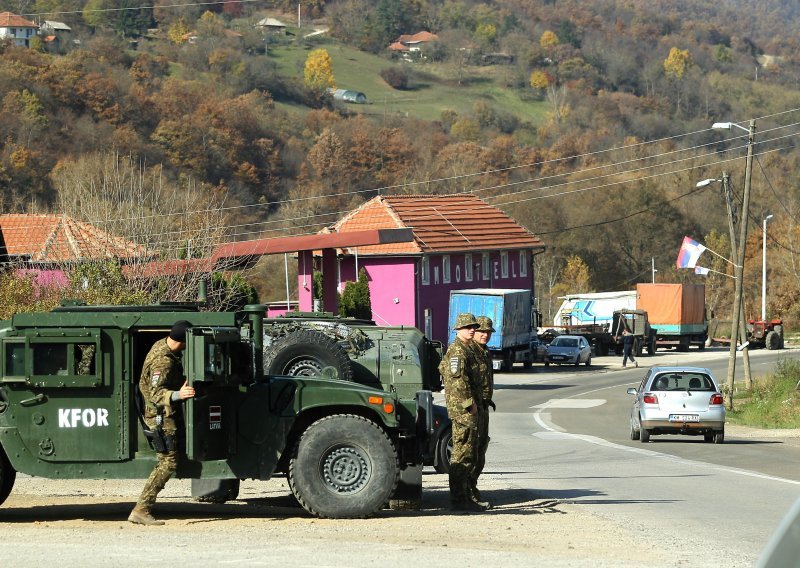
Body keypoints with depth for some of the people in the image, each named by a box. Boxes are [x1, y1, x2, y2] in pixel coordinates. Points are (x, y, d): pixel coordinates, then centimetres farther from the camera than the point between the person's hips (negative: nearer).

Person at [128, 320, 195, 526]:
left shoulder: (162, 345, 6)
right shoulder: (163, 362, -26)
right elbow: (155, 392, -33)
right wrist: (177, 395, -51)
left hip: (170, 414, 11)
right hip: (163, 416, -11)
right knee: (168, 463, -12)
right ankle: (141, 510, -14)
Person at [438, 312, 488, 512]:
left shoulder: (468, 349, 20)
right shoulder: (457, 350, -13)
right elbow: (458, 380, -22)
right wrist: (470, 403, -18)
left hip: (471, 411, 11)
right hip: (463, 410, -11)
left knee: (471, 456, 14)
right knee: (462, 455, -10)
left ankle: (467, 495, 19)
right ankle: (459, 499, -10)